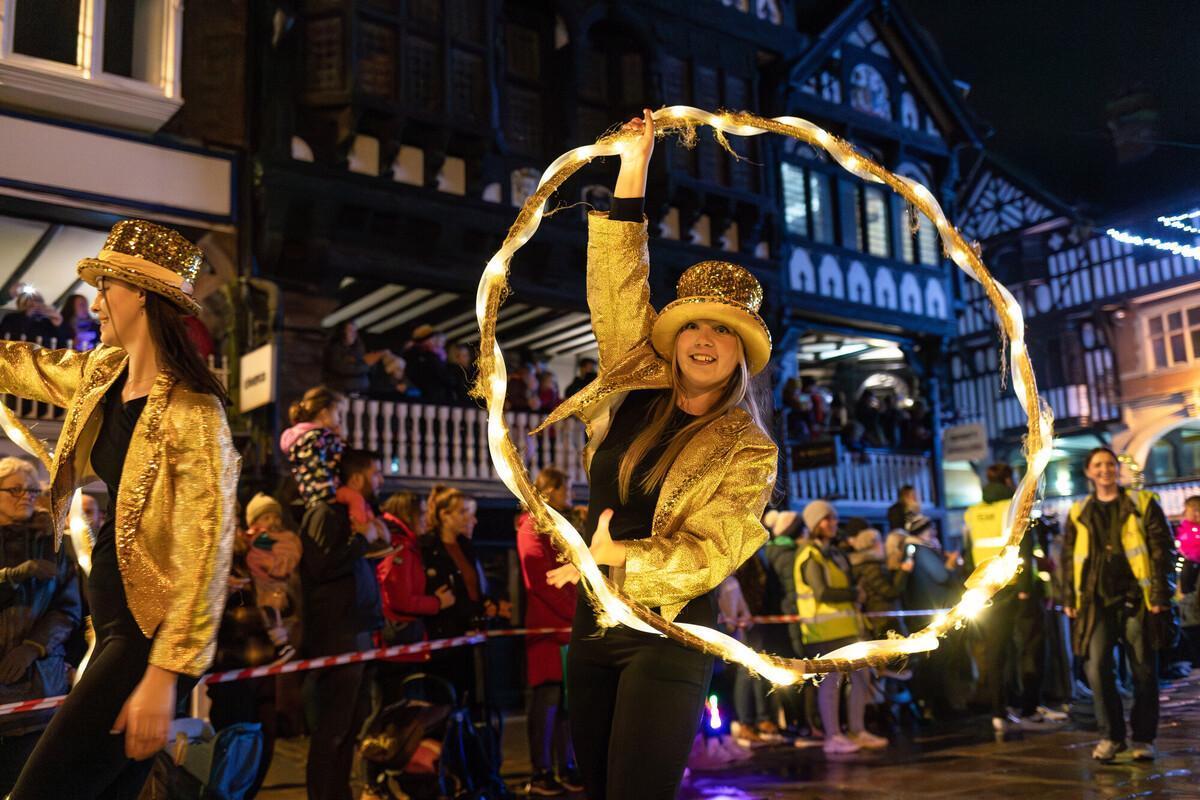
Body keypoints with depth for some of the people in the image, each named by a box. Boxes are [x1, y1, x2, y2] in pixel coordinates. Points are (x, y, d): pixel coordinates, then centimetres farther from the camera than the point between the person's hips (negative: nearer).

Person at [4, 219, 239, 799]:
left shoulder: (191, 410, -20)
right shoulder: (101, 374, 6)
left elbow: (205, 551, -23)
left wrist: (163, 675, -26)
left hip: (150, 633, -8)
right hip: (112, 622, 8)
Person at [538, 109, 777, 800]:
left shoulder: (747, 451, -6)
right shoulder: (639, 389, 4)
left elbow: (711, 552, -12)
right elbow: (619, 286, 0)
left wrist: (618, 555, -20)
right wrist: (634, 170, -2)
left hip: (668, 640, -5)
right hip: (593, 626, 5)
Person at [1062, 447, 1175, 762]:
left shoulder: (1143, 503, 4)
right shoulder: (1078, 513, 11)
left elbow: (1163, 550, 1)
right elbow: (1069, 558, 14)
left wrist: (1161, 594, -7)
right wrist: (1070, 600, 7)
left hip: (1136, 599, -1)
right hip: (1097, 602, 2)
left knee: (1144, 671, 4)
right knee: (1096, 667, -7)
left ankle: (1143, 738, 18)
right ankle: (1111, 736, 8)